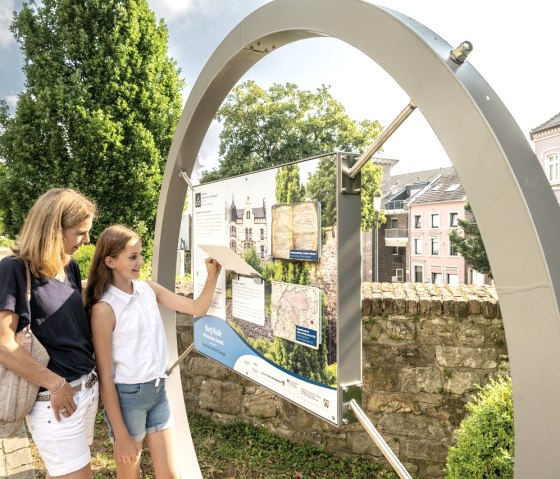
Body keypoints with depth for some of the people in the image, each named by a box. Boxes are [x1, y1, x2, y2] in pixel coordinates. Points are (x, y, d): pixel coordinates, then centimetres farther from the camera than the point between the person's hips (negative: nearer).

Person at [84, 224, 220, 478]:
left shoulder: (149, 289, 0)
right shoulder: (104, 308, -17)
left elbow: (197, 308, 3)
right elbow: (105, 377, -14)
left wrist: (212, 276, -13)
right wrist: (120, 433, -11)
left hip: (157, 391, 6)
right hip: (127, 396, -5)